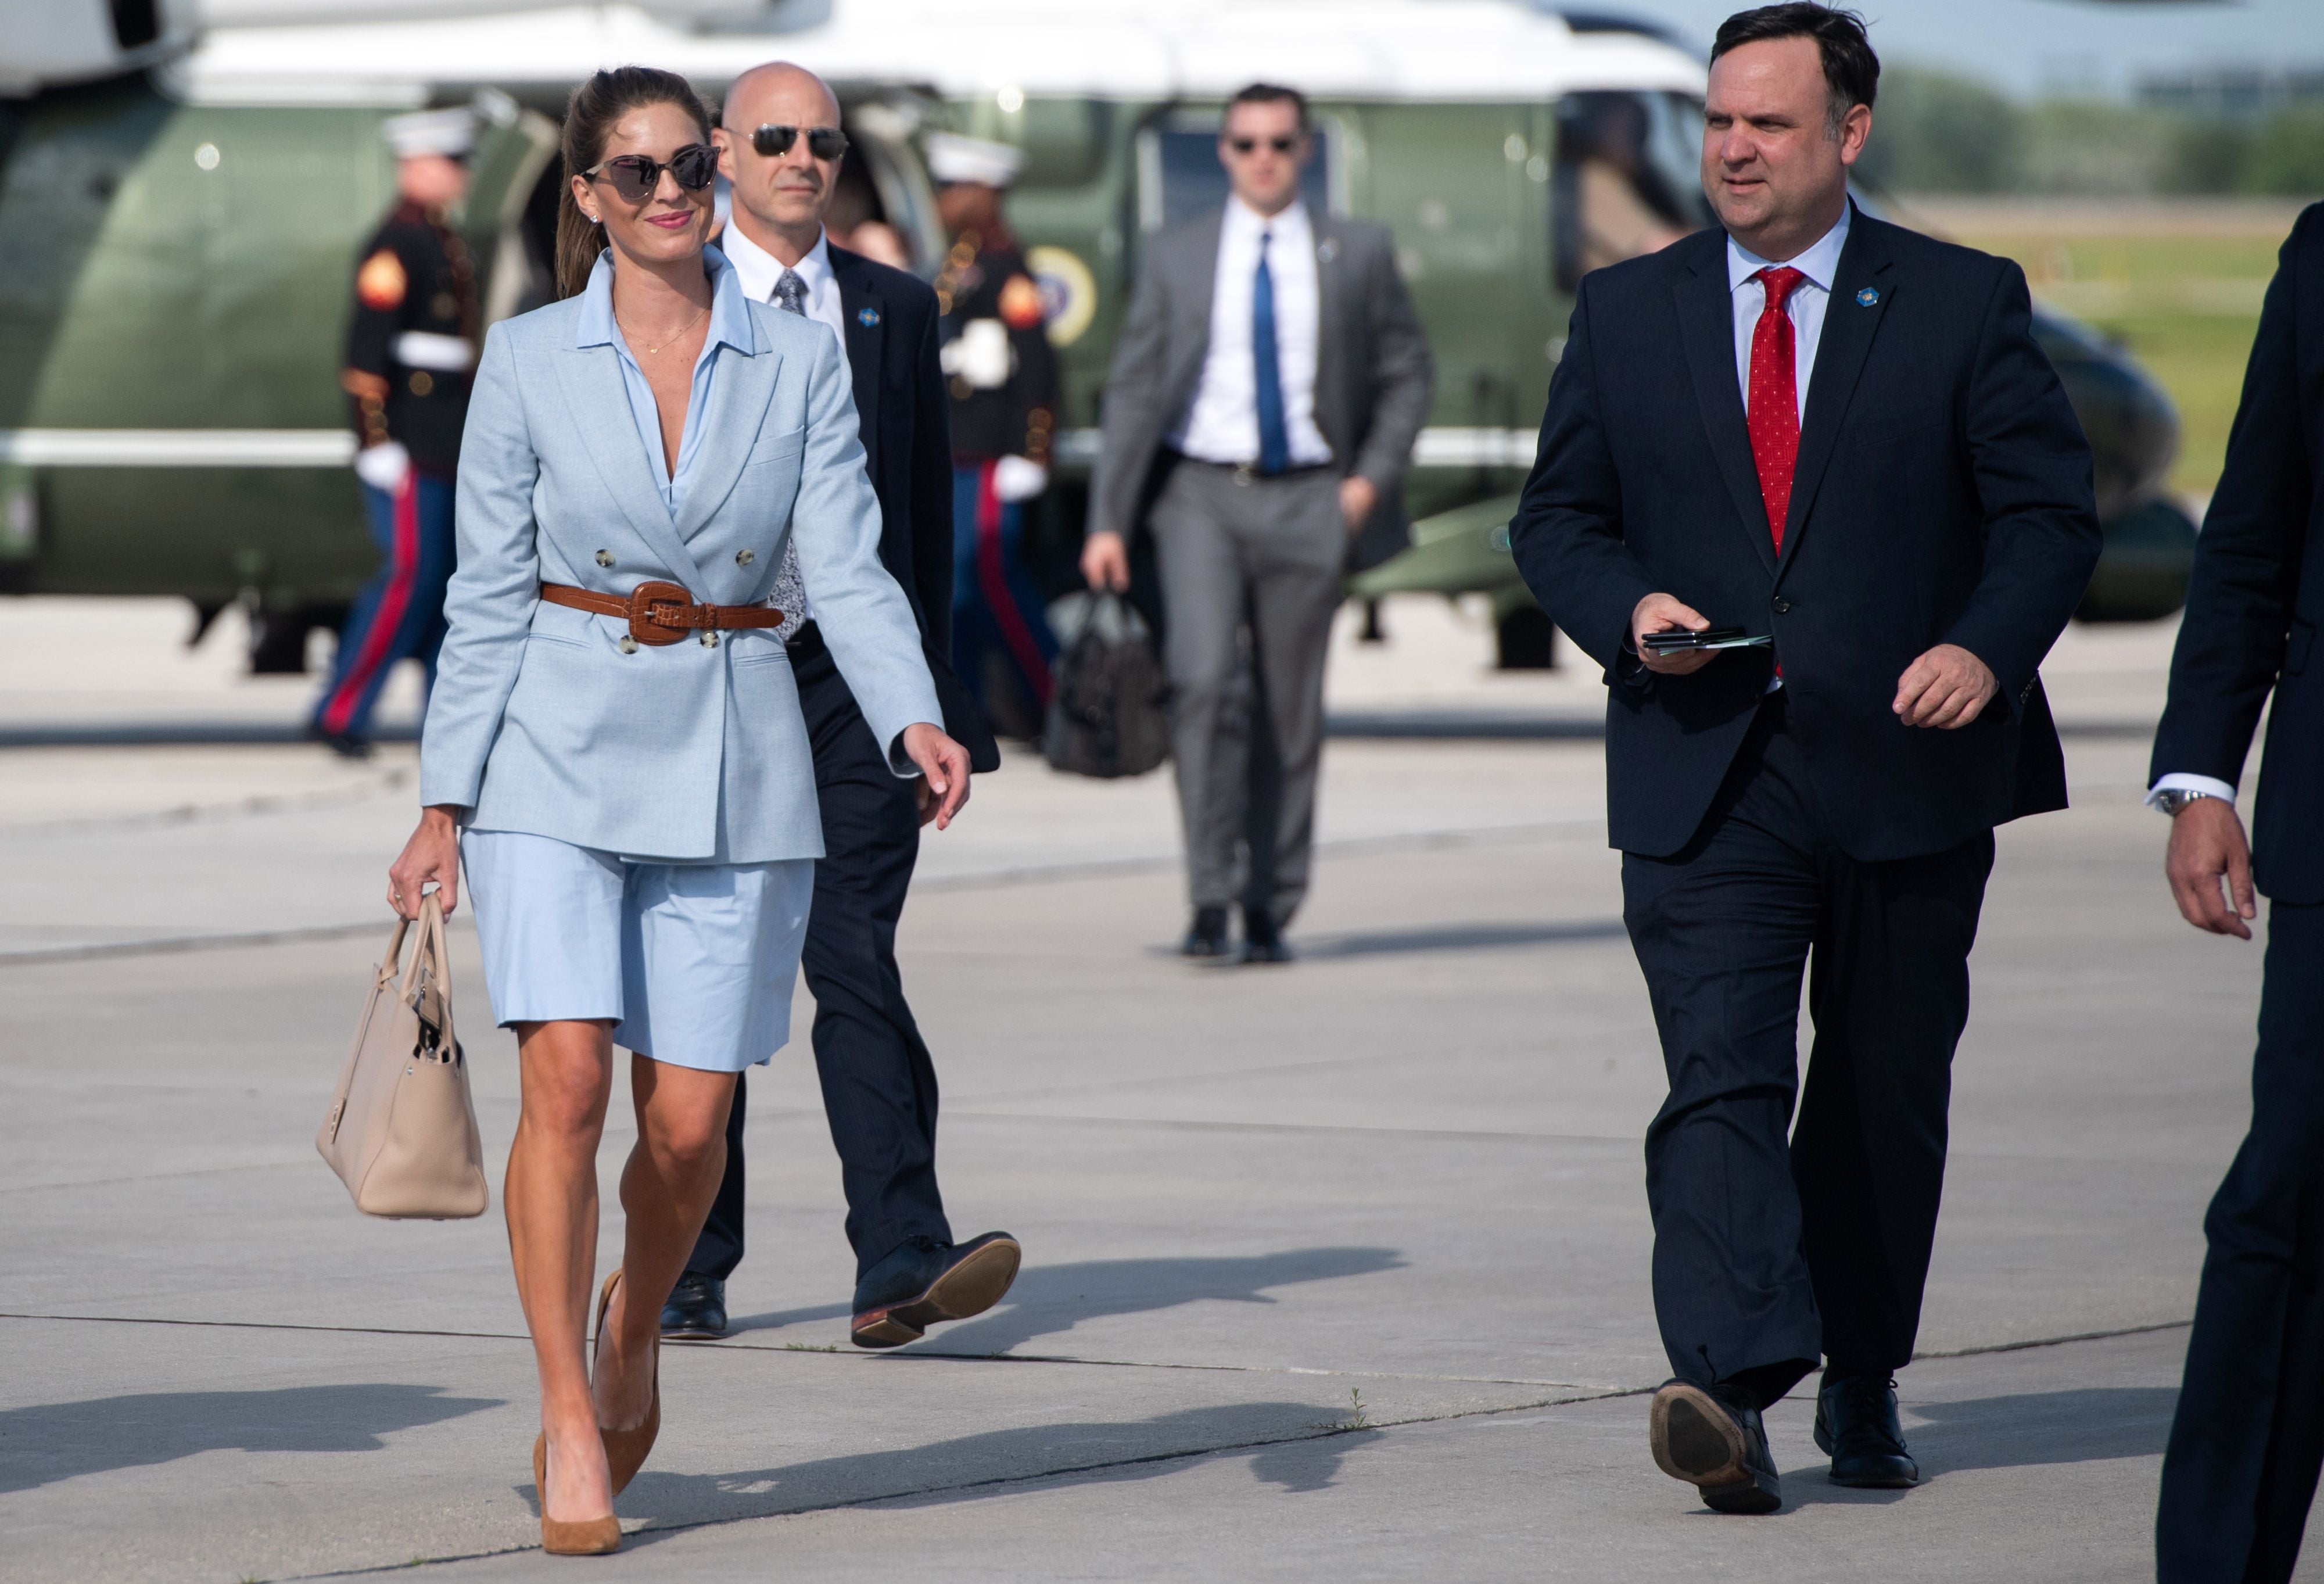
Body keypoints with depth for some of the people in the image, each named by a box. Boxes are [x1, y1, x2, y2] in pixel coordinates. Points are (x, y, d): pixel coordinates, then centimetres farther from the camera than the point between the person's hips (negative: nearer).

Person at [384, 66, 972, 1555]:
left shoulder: (799, 360, 3)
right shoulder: (529, 362, 1)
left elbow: (848, 567, -3)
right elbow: (489, 594, 3)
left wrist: (915, 720, -20)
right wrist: (445, 803, 0)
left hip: (734, 763, 1)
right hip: (559, 753, -1)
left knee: (689, 1118, 1)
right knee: (567, 1077, -16)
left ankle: (634, 1328, 32)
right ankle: (569, 1419, -8)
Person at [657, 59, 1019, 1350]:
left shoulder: (895, 311, 11)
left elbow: (927, 506, 14)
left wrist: (928, 695, 10)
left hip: (852, 675, 0)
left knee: (856, 960, -12)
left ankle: (902, 1259, -19)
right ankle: (691, 1273, 15)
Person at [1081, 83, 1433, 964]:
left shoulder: (1359, 255, 6)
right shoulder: (1177, 258, 7)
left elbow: (1408, 373, 13)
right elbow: (1133, 390, 6)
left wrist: (1374, 477, -2)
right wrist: (1107, 522, 0)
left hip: (1305, 500, 1)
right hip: (1200, 493, -1)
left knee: (1292, 710, 3)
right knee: (1205, 681, -18)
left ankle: (1269, 911, 13)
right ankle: (1212, 897, -15)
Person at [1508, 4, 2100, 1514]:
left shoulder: (1964, 304, 3)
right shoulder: (1625, 313, 9)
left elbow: (2051, 512, 1)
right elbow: (1558, 518, 14)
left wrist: (1987, 647, -17)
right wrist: (1627, 608, -8)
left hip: (1908, 768, 0)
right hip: (1704, 779, 0)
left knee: (1886, 1094, 11)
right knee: (1722, 1080, -16)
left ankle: (1862, 1386, 26)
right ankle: (1733, 1391, -28)